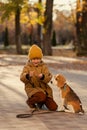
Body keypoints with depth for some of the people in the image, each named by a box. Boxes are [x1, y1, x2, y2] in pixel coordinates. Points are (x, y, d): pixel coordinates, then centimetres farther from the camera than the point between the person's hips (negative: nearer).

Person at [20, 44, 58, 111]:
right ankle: (30, 101, -4)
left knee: (53, 107, -4)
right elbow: (22, 78, -13)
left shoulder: (43, 66, 3)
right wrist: (28, 76, -35)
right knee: (41, 96, -38)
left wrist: (42, 77, -31)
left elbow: (48, 78, -9)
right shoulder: (27, 67, 0)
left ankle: (40, 102, 25)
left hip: (43, 88, 3)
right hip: (32, 88, -3)